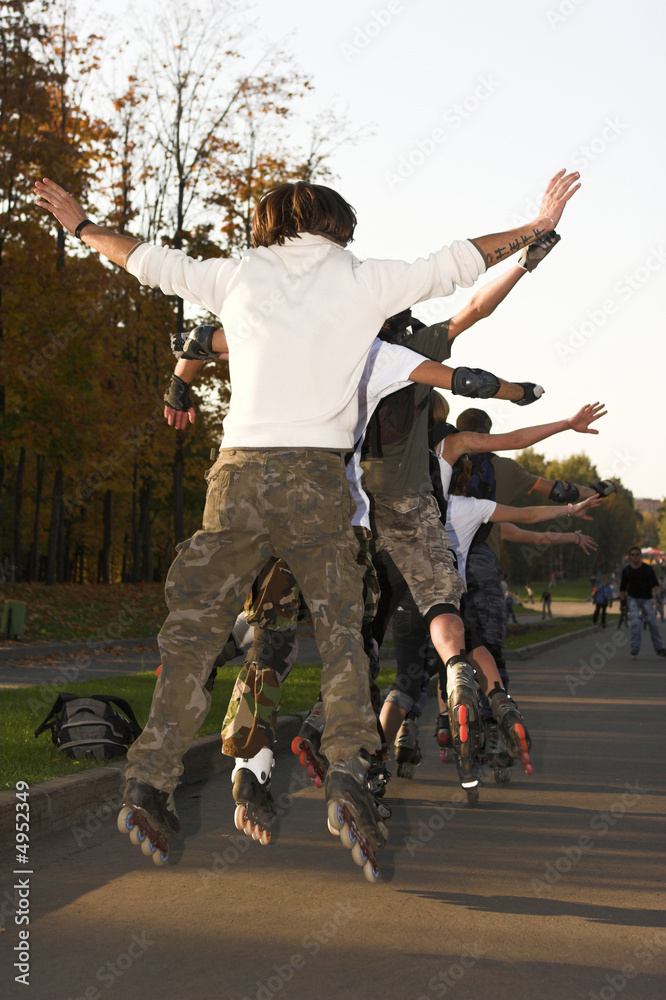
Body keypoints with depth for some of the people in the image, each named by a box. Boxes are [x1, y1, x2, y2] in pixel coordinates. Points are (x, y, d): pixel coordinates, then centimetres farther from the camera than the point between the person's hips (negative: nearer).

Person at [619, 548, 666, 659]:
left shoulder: (648, 569, 0)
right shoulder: (626, 570, 3)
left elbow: (655, 584, 0)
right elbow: (622, 588, 11)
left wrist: (654, 592, -21)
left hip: (646, 599, 0)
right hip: (632, 599, 0)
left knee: (652, 623, 2)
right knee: (634, 622, -15)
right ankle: (634, 648, -9)